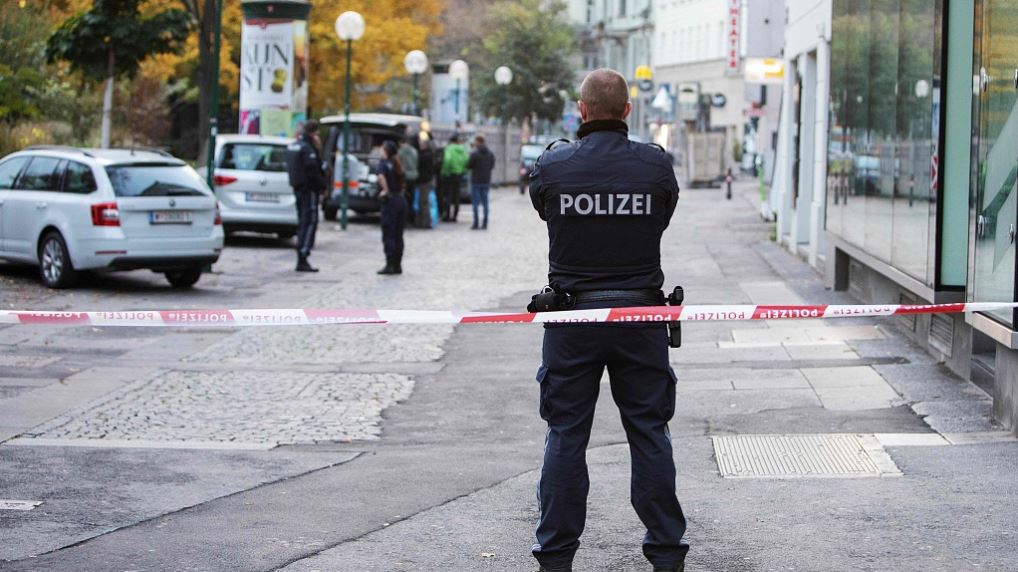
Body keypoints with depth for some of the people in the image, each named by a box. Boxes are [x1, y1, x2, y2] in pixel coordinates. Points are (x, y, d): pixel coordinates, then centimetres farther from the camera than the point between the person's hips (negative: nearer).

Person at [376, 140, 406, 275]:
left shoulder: (384, 163, -8)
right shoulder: (398, 165, 12)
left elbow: (381, 177, -27)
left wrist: (386, 190, -17)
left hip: (390, 200, -6)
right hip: (402, 199, 6)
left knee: (388, 235, -2)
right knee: (398, 236, 10)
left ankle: (390, 265, -5)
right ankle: (397, 265, 12)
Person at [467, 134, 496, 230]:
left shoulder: (474, 154, -13)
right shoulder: (491, 154, 3)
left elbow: (468, 166, -8)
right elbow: (492, 166, 10)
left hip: (476, 181, -4)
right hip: (486, 181, 4)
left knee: (475, 203, 0)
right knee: (485, 203, 7)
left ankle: (475, 224, -4)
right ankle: (485, 224, 5)